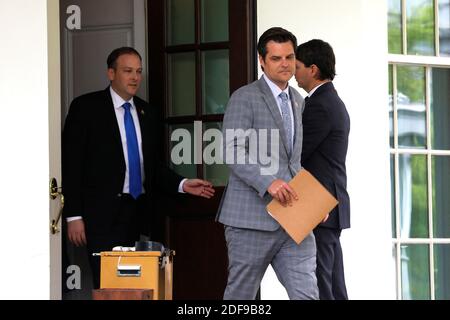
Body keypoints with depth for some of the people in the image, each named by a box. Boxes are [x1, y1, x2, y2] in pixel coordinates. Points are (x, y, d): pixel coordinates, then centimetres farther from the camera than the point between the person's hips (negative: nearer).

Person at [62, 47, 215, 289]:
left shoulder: (147, 112, 14)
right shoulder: (86, 107, -2)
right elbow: (71, 163, -5)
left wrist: (182, 185, 3)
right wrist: (74, 215, -10)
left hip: (139, 214, 5)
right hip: (102, 214, -5)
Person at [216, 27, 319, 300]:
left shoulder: (298, 101, 18)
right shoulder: (244, 98, -5)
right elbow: (233, 152, -15)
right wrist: (269, 182, -28)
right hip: (253, 217, -6)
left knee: (306, 294, -5)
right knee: (240, 295, 4)